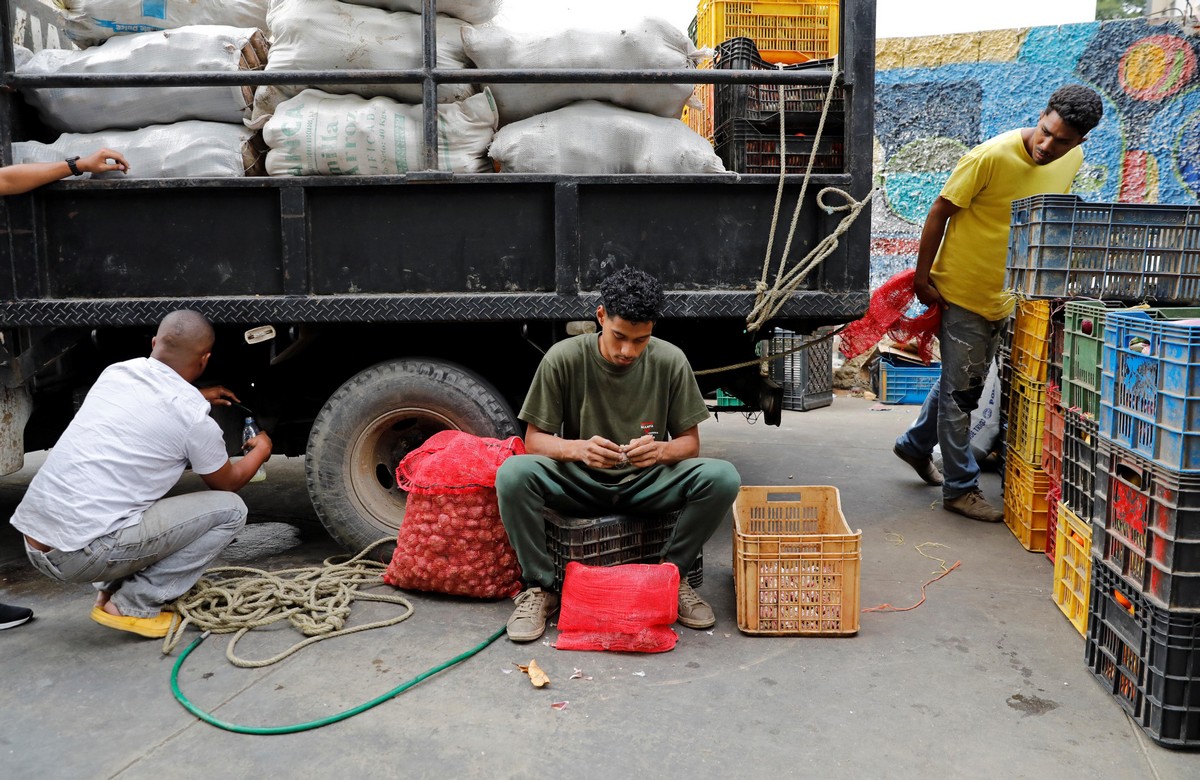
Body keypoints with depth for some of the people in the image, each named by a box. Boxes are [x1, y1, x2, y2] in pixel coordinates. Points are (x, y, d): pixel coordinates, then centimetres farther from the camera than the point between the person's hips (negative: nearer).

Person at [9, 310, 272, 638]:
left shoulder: (116, 372, 9)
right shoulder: (194, 417, -8)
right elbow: (228, 482, 13)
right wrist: (261, 449, 31)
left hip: (33, 540, 8)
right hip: (83, 553, -8)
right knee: (229, 509, 0)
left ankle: (112, 590, 17)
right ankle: (133, 606, 0)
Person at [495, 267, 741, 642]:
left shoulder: (670, 362, -8)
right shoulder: (563, 358, -13)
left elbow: (690, 442, -1)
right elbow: (534, 440, -9)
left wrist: (662, 450, -26)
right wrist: (578, 448, -32)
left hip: (646, 483, 1)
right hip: (580, 481, -1)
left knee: (723, 478, -26)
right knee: (512, 474, -31)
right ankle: (540, 587, -11)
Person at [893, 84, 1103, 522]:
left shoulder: (1072, 161, -3)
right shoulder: (992, 156, -23)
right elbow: (940, 211, -16)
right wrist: (922, 278, -14)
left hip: (1003, 296, 7)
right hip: (962, 291, -7)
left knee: (963, 382, 20)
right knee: (960, 390, 2)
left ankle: (916, 445, 41)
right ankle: (960, 487, 14)